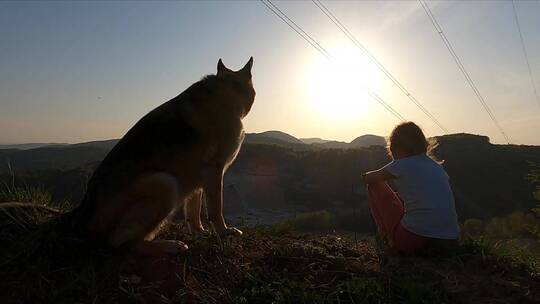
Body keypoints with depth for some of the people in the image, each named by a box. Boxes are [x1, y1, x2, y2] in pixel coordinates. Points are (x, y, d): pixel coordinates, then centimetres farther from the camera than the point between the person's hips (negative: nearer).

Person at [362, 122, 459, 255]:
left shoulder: (400, 165, -3)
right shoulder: (437, 166, 14)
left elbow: (367, 178, 12)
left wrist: (383, 176, 36)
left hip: (413, 241, -6)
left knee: (375, 185, 10)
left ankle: (387, 236, 16)